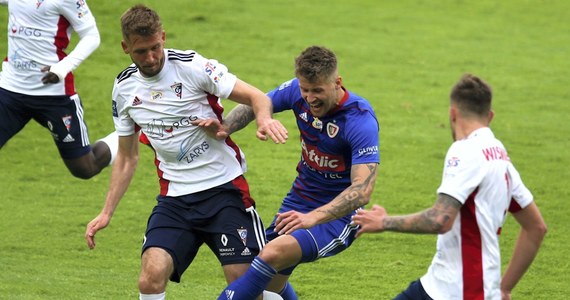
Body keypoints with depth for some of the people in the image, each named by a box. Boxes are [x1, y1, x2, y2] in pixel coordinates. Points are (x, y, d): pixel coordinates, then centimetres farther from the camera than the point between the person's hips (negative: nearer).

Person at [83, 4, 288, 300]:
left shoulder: (191, 66, -9)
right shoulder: (124, 88, 6)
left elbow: (256, 97, -10)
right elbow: (127, 157, 17)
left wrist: (264, 118, -33)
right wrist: (106, 213, 11)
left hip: (224, 187, -3)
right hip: (174, 198, 3)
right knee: (152, 275, -18)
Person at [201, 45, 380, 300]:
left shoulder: (361, 121, -26)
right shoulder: (298, 91, -9)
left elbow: (362, 190, -33)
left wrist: (313, 217, -47)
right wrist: (225, 127, -15)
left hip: (337, 215, -7)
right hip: (299, 201, 7)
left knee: (274, 253, -30)